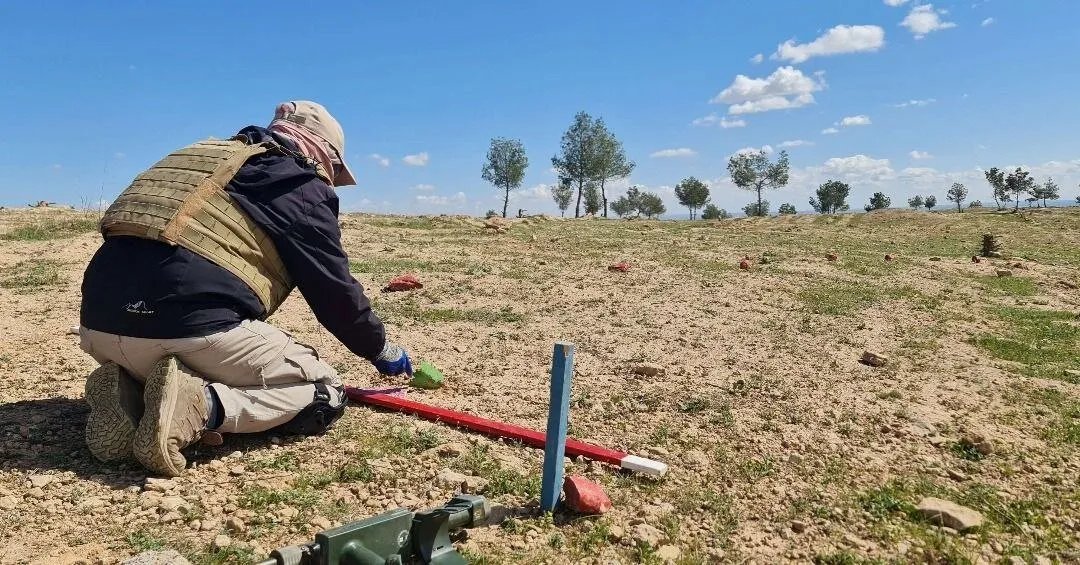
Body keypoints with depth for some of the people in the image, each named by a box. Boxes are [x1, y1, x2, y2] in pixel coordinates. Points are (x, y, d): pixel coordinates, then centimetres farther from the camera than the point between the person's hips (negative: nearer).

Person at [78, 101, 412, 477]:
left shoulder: (208, 157, 28)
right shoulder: (302, 186, 6)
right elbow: (334, 289, 7)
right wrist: (381, 350, 24)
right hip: (192, 328, -8)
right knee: (325, 394, 8)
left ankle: (128, 394, 6)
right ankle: (200, 406, -15)